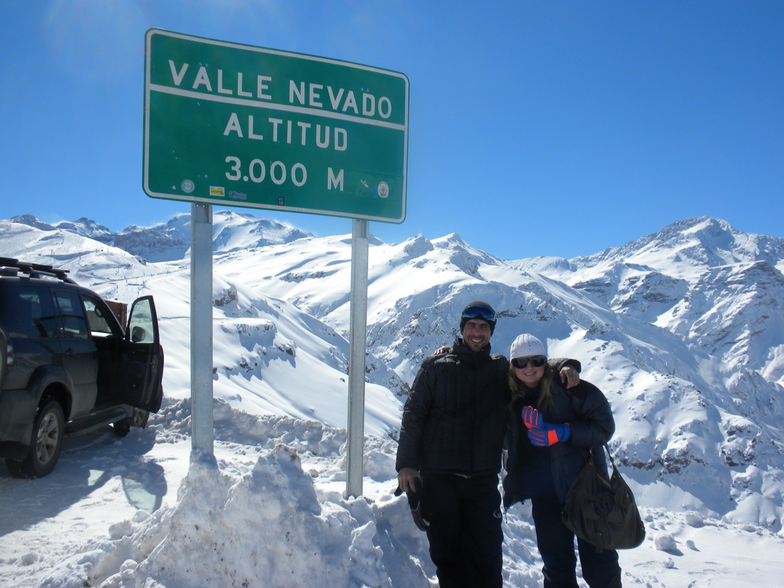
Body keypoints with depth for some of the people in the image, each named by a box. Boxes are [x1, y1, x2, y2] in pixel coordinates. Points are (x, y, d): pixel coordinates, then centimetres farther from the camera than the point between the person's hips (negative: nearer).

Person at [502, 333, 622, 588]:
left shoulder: (569, 389, -9)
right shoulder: (510, 397, 3)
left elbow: (604, 426, -9)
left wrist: (563, 433, -21)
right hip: (545, 493, 4)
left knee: (598, 559, 3)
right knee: (555, 563, 10)